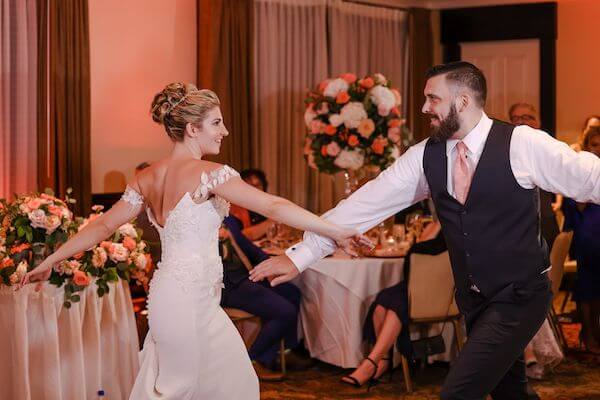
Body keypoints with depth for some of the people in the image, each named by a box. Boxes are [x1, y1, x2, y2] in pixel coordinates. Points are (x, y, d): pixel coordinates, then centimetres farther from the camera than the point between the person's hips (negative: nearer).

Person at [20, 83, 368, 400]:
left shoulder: (147, 178, 9)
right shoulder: (209, 174, -13)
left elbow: (104, 226, 13)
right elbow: (273, 207, -18)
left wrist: (49, 262, 23)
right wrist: (336, 231, -18)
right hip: (189, 299, -8)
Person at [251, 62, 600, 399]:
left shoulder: (522, 145, -15)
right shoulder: (425, 156, -1)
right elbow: (368, 203, -2)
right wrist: (301, 255, -5)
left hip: (519, 297, -6)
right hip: (473, 299, 6)